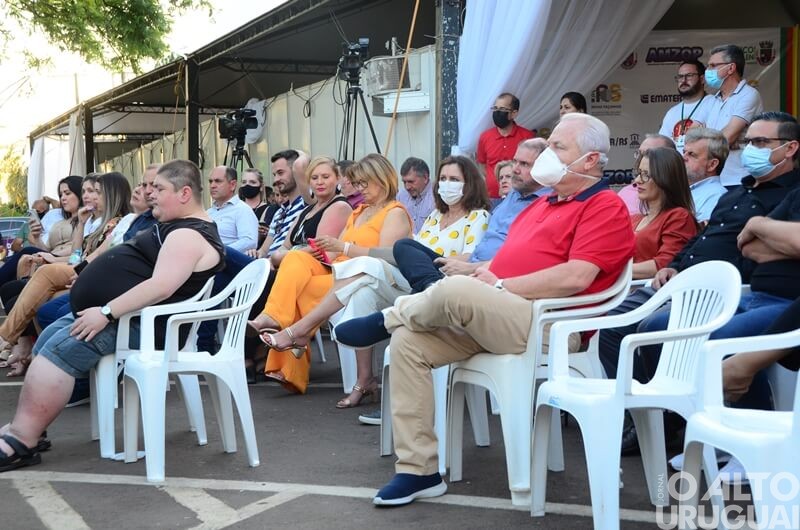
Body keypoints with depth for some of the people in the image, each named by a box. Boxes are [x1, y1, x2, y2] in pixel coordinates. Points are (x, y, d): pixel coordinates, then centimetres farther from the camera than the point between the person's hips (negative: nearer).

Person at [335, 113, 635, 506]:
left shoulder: (605, 207, -4)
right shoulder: (544, 204, 25)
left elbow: (575, 278, -18)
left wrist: (499, 286, -12)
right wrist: (486, 272, 4)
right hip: (492, 316, 9)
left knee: (456, 290, -33)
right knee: (408, 341, -7)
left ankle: (389, 318, 1)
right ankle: (419, 470, -6)